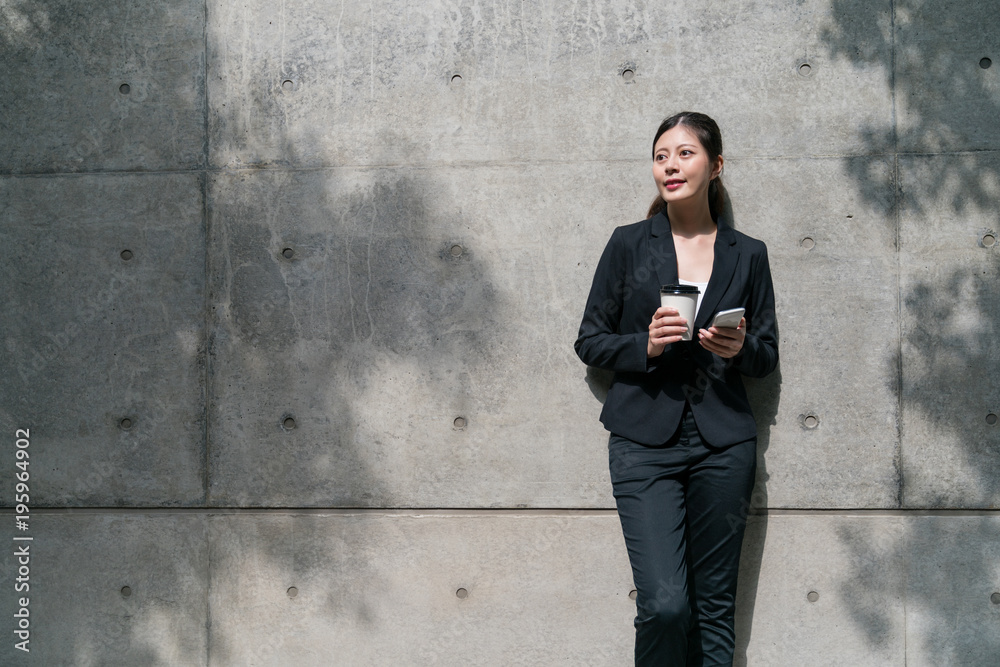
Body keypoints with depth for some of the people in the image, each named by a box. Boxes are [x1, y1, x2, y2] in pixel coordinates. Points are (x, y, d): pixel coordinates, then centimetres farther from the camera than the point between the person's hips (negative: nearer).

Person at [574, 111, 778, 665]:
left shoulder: (748, 255, 10)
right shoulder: (628, 245, 6)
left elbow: (768, 354, 14)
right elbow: (590, 341, 7)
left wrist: (741, 349, -9)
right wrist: (645, 345, -11)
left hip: (722, 445, 2)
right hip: (645, 442, -2)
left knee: (715, 605, 5)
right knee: (664, 605, -13)